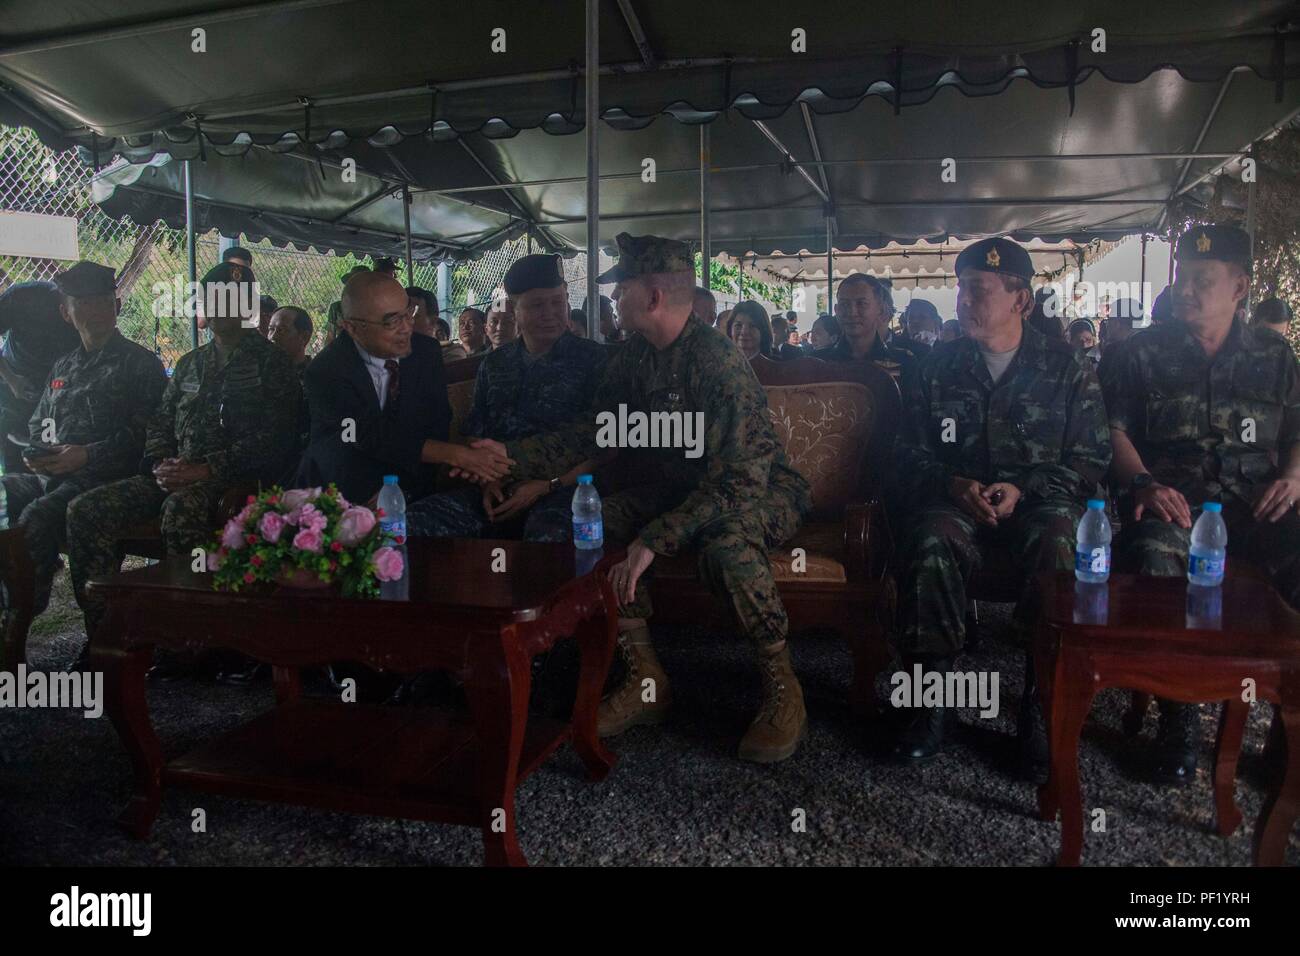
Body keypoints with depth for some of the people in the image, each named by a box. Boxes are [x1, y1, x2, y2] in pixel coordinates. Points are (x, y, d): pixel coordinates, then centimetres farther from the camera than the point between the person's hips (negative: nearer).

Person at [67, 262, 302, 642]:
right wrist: (159, 464, -1)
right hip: (174, 476, 7)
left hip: (233, 478, -6)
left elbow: (272, 438, -8)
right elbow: (161, 422, 22)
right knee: (85, 510, -13)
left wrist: (206, 469, -17)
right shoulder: (189, 363, 24)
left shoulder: (270, 362, 4)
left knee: (180, 509, -39)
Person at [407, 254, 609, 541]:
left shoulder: (594, 359, 4)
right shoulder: (494, 364, 18)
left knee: (546, 537, -41)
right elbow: (474, 434, 19)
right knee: (411, 523, -19)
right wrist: (486, 480, -2)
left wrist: (545, 486, -13)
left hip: (561, 489, -5)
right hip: (499, 490, 5)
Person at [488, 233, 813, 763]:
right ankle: (645, 679, -8)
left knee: (727, 541, -40)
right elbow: (590, 434, 7)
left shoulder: (719, 362, -25)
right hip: (679, 488, 7)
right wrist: (510, 457, -4)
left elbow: (738, 479, -31)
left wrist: (653, 540, -37)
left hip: (761, 490, -7)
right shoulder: (630, 360, 0)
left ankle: (781, 686, -17)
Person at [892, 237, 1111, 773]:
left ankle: (1043, 704, -23)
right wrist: (954, 485, -12)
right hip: (955, 500, 1)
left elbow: (1091, 459, 4)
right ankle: (931, 700, -25)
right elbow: (912, 457, 10)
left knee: (1056, 543, -35)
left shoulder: (1066, 368, 8)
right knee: (932, 541, -33)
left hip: (1040, 500, -1)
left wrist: (1023, 489, -13)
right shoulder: (936, 369, 12)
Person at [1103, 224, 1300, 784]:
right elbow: (1115, 429, 5)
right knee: (1154, 557, -37)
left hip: (1253, 505, 2)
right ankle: (1178, 717, -22)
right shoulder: (1145, 353, 12)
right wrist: (1144, 483, -12)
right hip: (1173, 501, -2)